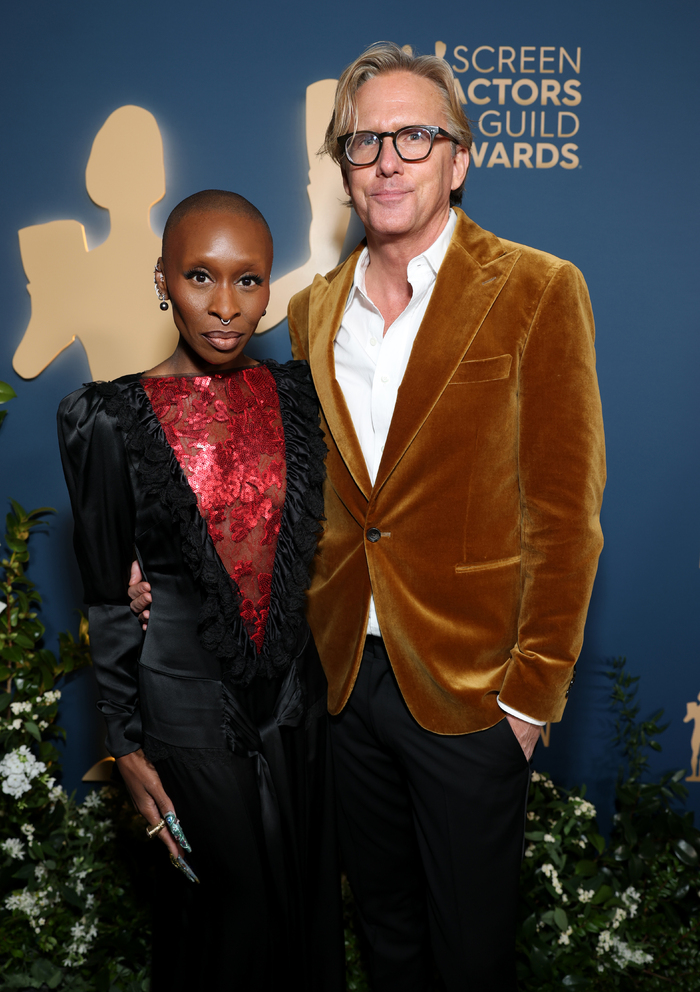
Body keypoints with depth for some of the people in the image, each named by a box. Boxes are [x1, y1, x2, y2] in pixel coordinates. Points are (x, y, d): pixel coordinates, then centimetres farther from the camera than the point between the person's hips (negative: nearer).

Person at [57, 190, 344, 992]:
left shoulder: (297, 392, -2)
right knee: (234, 897, 14)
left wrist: (335, 671, 4)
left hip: (296, 685, 4)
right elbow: (107, 598, -6)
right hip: (189, 698, -3)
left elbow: (314, 544, 6)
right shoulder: (113, 420, -12)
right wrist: (127, 745, -5)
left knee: (305, 888, 19)